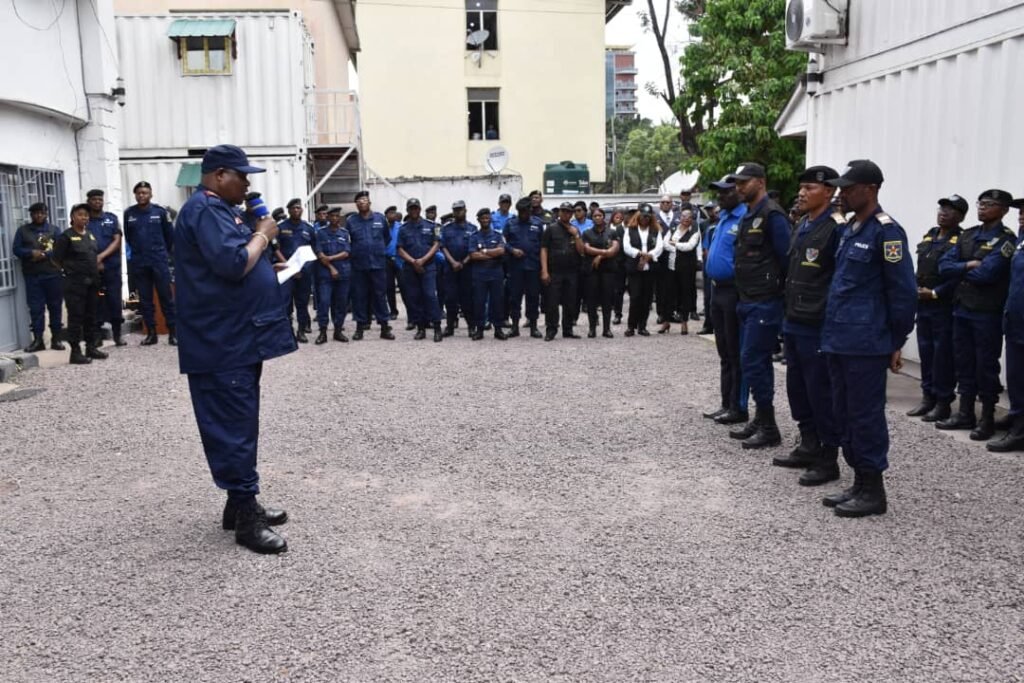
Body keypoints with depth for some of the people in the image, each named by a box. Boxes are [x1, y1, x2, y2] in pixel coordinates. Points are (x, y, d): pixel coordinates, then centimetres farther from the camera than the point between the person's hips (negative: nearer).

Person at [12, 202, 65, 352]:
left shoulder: (54, 229, 10)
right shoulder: (23, 230, 11)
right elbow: (16, 249, 4)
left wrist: (44, 254, -16)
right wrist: (31, 253, -14)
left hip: (53, 274, 0)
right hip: (32, 276, 0)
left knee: (55, 307, 3)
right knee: (36, 308, -1)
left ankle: (56, 339, 9)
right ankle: (38, 340, 1)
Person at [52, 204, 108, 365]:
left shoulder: (91, 235, 13)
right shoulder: (66, 236, -8)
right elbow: (57, 259, -6)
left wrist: (94, 271, 13)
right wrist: (71, 270, 2)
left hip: (92, 282, 7)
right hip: (75, 283, -7)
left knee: (91, 316, 11)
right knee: (76, 317, -5)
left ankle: (91, 348, 19)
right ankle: (75, 352, -2)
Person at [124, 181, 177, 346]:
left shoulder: (160, 211, -2)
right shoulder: (129, 214, 3)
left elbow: (170, 234, 5)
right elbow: (127, 237, 14)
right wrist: (134, 253, 15)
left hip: (159, 261, -2)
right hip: (138, 263, 2)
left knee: (166, 297, -1)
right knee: (145, 299, 7)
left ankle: (173, 332, 3)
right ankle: (151, 333, 14)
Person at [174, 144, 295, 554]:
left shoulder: (217, 210, 20)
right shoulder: (205, 210, -14)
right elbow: (234, 263, -25)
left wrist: (272, 267, 13)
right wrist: (263, 235, -11)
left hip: (236, 339, 11)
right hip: (223, 344, -11)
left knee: (239, 426, 14)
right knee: (234, 428, -8)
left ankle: (242, 504, 23)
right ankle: (245, 519, -3)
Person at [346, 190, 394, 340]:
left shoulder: (380, 218, 5)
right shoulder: (351, 221, 3)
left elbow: (387, 237, 16)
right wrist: (353, 252, 7)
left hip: (378, 263, 0)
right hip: (358, 265, 0)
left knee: (380, 295, 2)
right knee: (359, 296, 4)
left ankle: (385, 326, 6)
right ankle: (360, 326, 12)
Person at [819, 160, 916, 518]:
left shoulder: (886, 231, -12)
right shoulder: (848, 230, 14)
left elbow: (903, 291, -12)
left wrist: (897, 342, -10)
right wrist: (832, 331, 17)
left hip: (866, 345, -9)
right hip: (839, 340, 9)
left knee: (866, 416, -1)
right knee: (844, 414, 13)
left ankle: (873, 490, 11)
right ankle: (860, 482, 25)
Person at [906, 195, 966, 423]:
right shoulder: (930, 235, 15)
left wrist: (935, 293, -17)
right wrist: (917, 289, 3)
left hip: (945, 306, -7)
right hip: (923, 304, 7)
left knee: (943, 354, -1)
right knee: (925, 351, 12)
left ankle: (943, 402, 7)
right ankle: (928, 397, 21)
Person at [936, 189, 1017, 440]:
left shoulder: (1005, 240, -9)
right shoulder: (968, 235, 12)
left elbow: (985, 274, -22)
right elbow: (944, 266, 2)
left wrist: (959, 272, -5)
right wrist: (968, 265, -14)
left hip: (988, 313, -6)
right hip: (961, 309, 7)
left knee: (986, 365, 2)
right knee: (964, 362, 13)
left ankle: (987, 419, 13)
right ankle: (965, 413, 23)